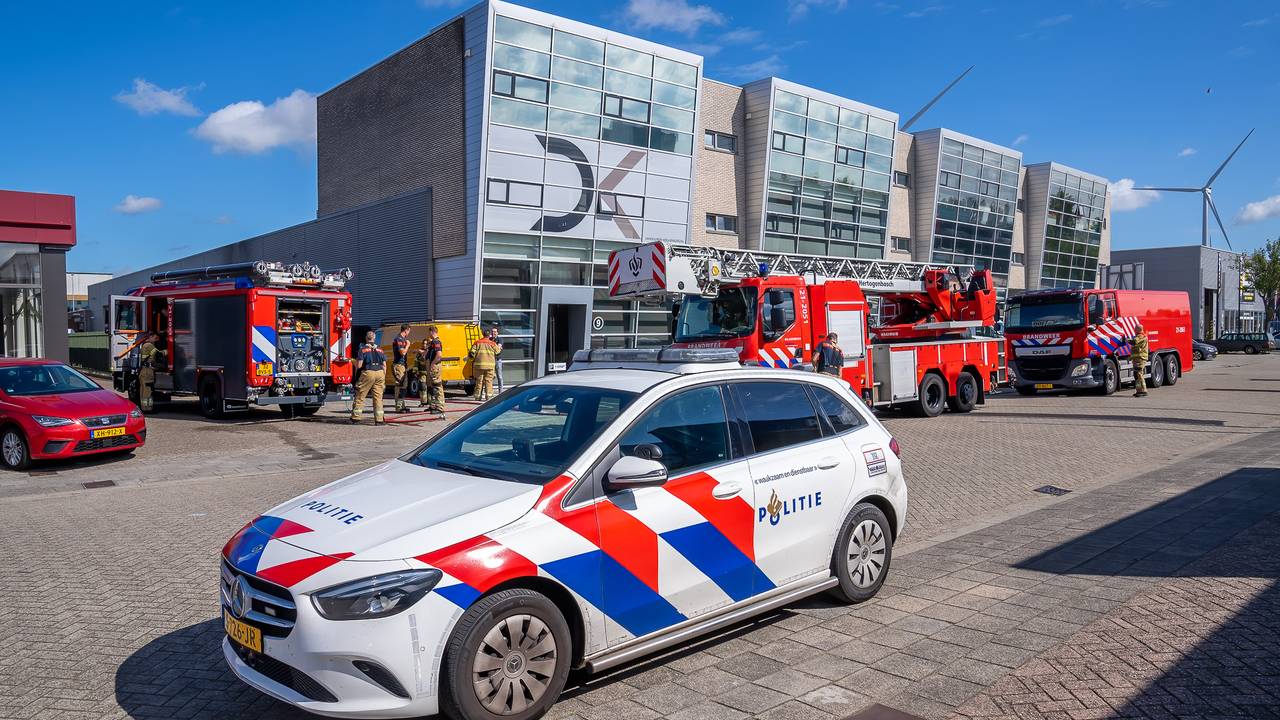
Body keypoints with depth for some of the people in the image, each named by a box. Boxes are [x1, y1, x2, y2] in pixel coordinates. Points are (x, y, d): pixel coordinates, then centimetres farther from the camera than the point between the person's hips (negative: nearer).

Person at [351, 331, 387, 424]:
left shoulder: (363, 349, -2)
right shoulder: (380, 350, 10)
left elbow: (359, 365, -7)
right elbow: (384, 366, 10)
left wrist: (356, 363, 17)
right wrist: (383, 378, 17)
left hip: (368, 373, -3)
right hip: (380, 373, 3)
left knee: (360, 396, 7)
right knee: (378, 397, 5)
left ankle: (355, 417, 10)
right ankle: (379, 419, 2)